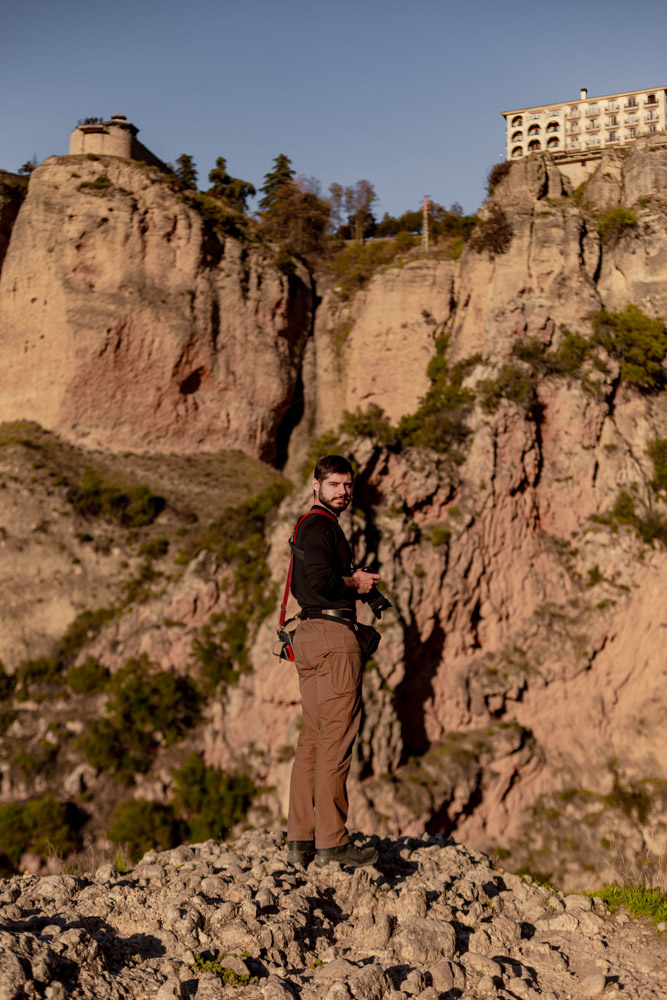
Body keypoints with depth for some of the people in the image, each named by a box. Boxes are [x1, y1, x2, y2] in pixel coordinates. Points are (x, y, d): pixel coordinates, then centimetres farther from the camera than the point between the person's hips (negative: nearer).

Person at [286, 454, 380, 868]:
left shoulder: (309, 525, 22)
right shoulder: (320, 525, -10)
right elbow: (322, 579, -24)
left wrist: (354, 582, 15)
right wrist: (356, 582, -5)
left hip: (309, 632, 10)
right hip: (333, 635, -10)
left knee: (312, 739, 11)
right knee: (336, 741, -6)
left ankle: (301, 839, 15)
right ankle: (332, 842, -2)